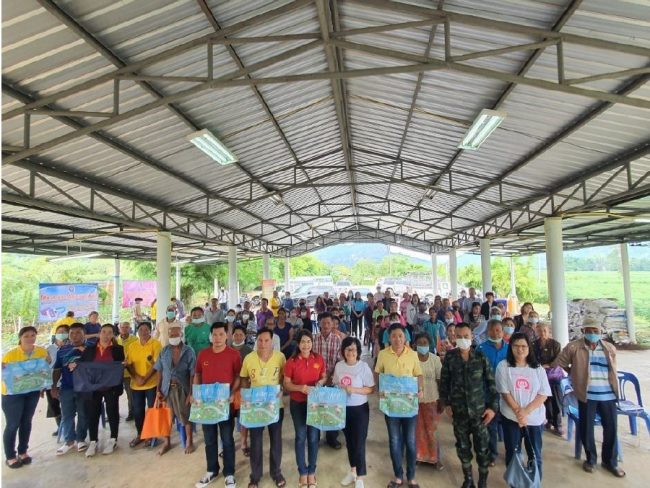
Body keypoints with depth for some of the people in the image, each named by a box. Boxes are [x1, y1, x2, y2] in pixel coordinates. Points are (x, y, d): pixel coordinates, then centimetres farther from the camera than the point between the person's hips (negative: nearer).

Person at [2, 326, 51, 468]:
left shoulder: (42, 351, -9)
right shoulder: (10, 354, -21)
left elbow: (47, 365, 8)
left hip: (32, 391, 4)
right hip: (12, 392, -4)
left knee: (27, 422, 14)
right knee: (12, 424, 0)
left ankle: (23, 452, 29)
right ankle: (10, 457, 17)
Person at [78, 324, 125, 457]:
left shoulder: (118, 349, 2)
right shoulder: (89, 349, 8)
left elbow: (122, 366, 1)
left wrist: (124, 365, -21)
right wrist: (74, 366, -11)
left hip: (111, 387, -2)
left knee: (112, 413, 6)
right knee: (92, 414, 6)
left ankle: (113, 440, 20)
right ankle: (93, 442, 20)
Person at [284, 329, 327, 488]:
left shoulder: (319, 359, -5)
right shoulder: (291, 361, -11)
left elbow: (324, 376, 8)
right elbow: (286, 384, -7)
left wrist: (321, 382, -13)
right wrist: (300, 388, -23)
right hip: (298, 404, -2)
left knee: (314, 437, 10)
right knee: (301, 437, 9)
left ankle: (312, 472, 29)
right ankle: (303, 472, 27)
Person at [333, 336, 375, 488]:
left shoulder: (363, 366, -15)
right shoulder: (339, 366, -3)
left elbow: (371, 389, -14)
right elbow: (335, 385, 9)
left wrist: (353, 389, -25)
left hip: (360, 409, -4)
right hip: (343, 409, 4)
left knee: (359, 442, 2)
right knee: (349, 441, 20)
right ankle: (352, 471, 39)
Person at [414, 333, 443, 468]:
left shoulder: (435, 359, -7)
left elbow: (440, 380, -1)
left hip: (431, 400, 0)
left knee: (431, 429, 9)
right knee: (418, 430, 11)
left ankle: (435, 457, 27)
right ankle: (419, 455, 29)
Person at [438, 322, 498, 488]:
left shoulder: (481, 358, -7)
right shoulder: (449, 357, -6)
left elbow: (491, 383, -2)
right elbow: (444, 381, 1)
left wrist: (493, 406, -7)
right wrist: (443, 402, 2)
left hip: (479, 410, -1)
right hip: (459, 411, 1)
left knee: (482, 447, 7)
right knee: (462, 447, 13)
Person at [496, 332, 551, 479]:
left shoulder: (538, 368, 1)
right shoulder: (503, 366, -5)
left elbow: (543, 394, -4)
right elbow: (504, 392, -8)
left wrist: (526, 411, -15)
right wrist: (518, 412, -16)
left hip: (535, 418, 1)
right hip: (511, 417, -1)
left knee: (535, 455, 11)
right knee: (512, 454, 9)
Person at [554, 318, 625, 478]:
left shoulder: (610, 348, 6)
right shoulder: (574, 347, -5)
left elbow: (613, 370, 18)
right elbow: (559, 362, 3)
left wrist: (615, 388, 18)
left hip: (608, 394, 3)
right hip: (587, 394, -2)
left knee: (611, 428, 10)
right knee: (586, 428, 7)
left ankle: (610, 461, 29)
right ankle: (590, 459, 27)